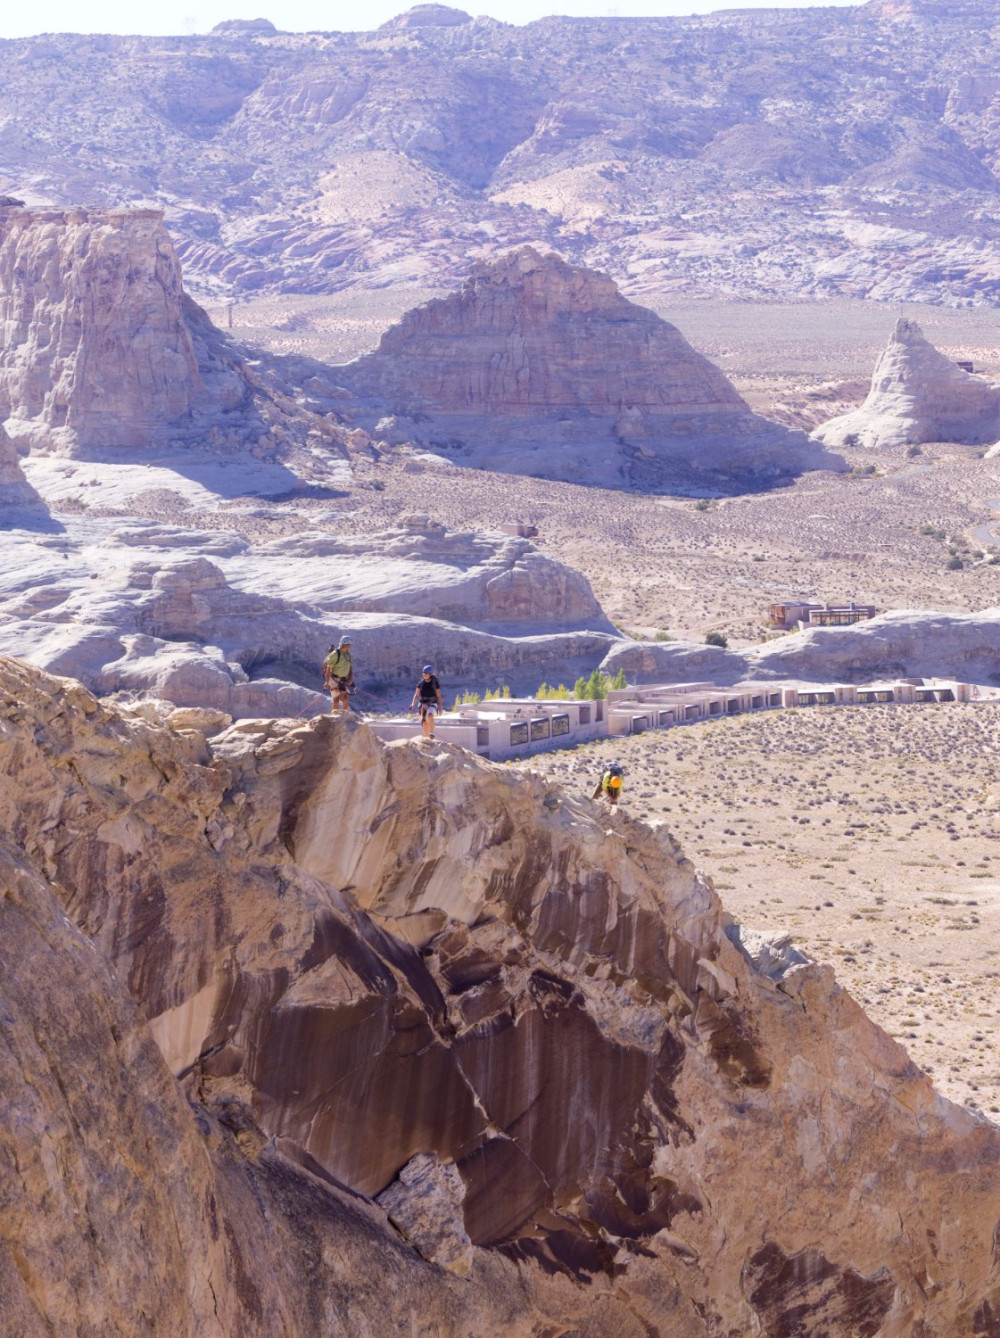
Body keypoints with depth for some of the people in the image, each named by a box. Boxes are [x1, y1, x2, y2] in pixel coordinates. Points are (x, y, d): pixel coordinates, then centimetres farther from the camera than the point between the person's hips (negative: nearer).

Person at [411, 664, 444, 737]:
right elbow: (417, 695, -3)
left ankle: (432, 732, -26)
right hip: (423, 704, 4)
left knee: (430, 715, -33)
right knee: (424, 723, 3)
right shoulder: (420, 683, 0)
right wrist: (413, 704, -18)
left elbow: (439, 696, -4)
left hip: (432, 704, -4)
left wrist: (440, 707, -7)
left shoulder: (435, 683, -7)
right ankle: (426, 738, 18)